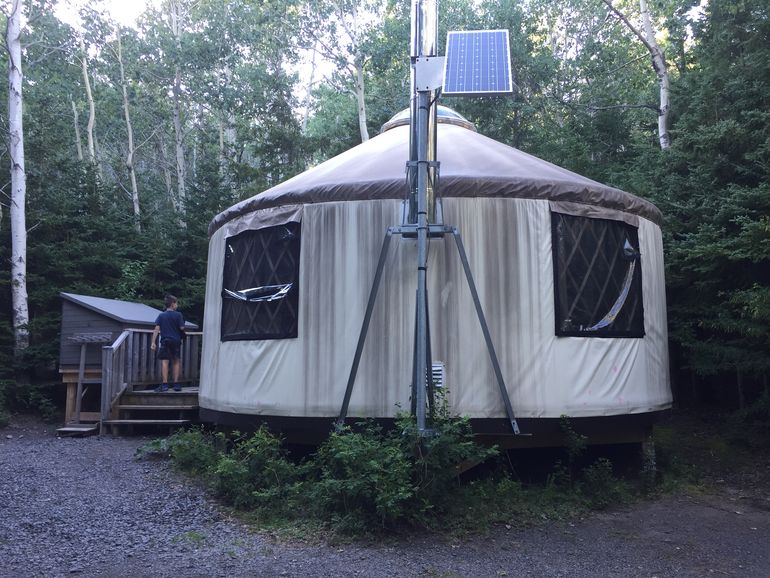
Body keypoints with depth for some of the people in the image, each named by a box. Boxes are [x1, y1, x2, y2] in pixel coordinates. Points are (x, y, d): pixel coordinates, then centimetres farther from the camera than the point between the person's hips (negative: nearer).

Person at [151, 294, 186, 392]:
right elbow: (182, 328, -6)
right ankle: (176, 384, 11)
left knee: (164, 362, -2)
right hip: (176, 341, 0)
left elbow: (157, 329, -4)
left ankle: (165, 384, -10)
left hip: (165, 341, 0)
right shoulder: (178, 315, -3)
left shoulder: (161, 316, 3)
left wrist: (153, 342, -5)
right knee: (176, 362, 11)